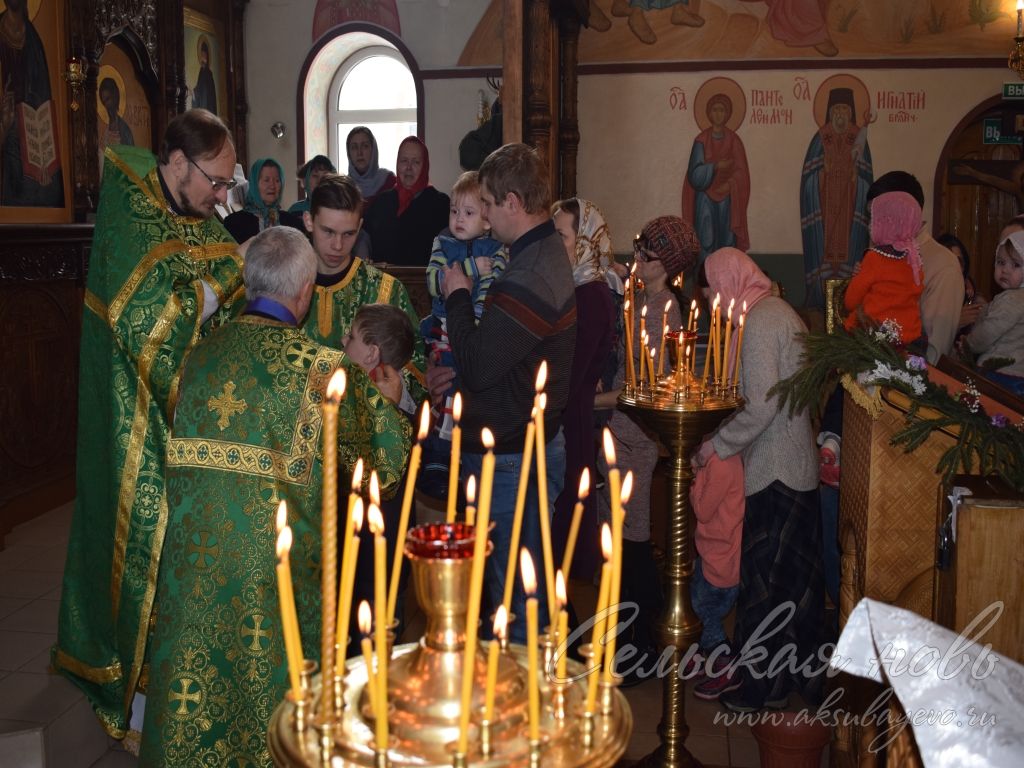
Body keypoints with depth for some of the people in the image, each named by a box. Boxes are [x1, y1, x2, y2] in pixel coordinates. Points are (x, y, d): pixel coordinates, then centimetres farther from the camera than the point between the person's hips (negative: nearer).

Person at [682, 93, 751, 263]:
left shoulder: (733, 140, 3)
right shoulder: (701, 140, 0)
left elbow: (741, 171, 1)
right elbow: (695, 173, -7)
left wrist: (729, 185, -16)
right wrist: (716, 166, -18)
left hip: (727, 199, 1)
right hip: (705, 199, -1)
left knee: (727, 242, 1)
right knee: (706, 242, -6)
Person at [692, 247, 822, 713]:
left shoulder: (759, 322, -16)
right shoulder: (781, 312, 13)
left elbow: (762, 407, -22)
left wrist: (716, 444, -10)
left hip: (775, 472, -10)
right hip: (800, 464, 10)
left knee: (764, 579, 2)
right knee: (795, 577, 18)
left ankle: (764, 687, 14)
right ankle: (801, 676, 31)